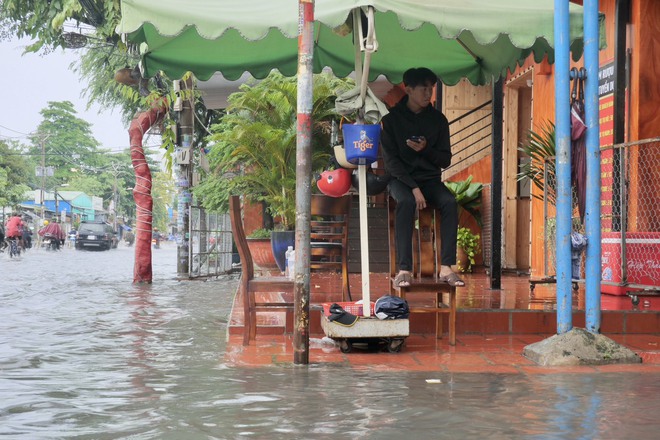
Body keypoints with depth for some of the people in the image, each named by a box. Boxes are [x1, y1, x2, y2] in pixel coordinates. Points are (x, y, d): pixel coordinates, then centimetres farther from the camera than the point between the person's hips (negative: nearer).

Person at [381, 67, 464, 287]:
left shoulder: (438, 119, 6)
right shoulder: (392, 118, -2)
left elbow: (445, 160, 6)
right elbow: (390, 160, -9)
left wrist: (425, 149, -15)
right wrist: (413, 187, -21)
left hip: (430, 178, 3)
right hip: (400, 178, -3)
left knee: (450, 202, -28)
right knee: (406, 202, -36)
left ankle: (446, 267, -30)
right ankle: (404, 269, -38)